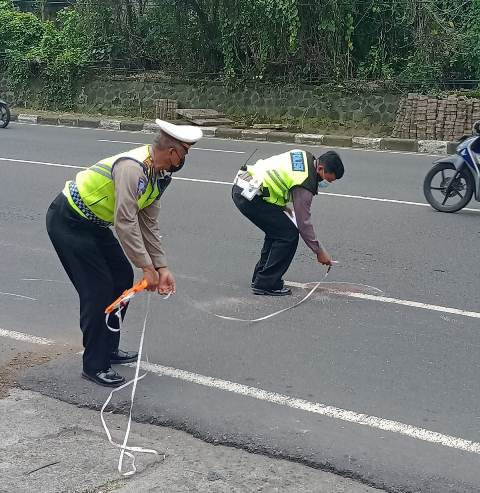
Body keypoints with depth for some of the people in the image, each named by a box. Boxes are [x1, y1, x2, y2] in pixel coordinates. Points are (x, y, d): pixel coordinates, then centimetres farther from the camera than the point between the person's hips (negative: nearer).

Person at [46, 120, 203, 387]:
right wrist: (147, 267, -25)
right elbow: (125, 223, -31)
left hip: (93, 223, 10)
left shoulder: (160, 175, 1)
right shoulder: (133, 167, -30)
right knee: (98, 289, -9)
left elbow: (149, 224, 5)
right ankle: (95, 365, 4)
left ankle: (109, 349, 25)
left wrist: (162, 267, 0)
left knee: (123, 277, 11)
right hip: (68, 221, -10)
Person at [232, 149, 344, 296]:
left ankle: (260, 277, 27)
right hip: (250, 196, -10)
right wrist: (319, 251, 1)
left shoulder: (305, 156, 10)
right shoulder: (305, 185, -15)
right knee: (289, 235, -6)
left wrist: (283, 207, 21)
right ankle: (266, 284, -1)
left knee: (277, 230, 20)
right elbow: (303, 222, -9)